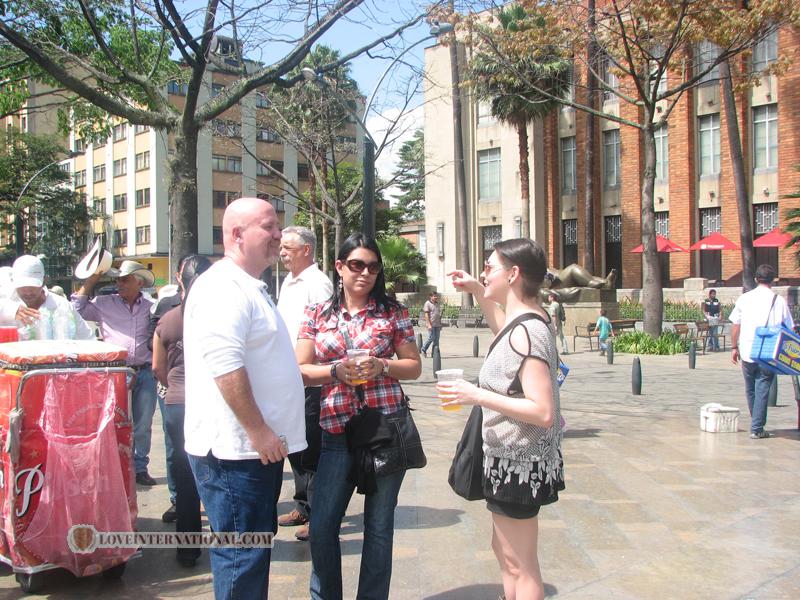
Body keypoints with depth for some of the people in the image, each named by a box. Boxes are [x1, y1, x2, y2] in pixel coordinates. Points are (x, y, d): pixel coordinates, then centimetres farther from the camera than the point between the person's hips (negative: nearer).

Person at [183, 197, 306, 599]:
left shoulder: (251, 287, 18)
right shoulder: (223, 288, -16)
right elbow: (225, 366, -25)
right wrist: (258, 430, -22)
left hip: (258, 446, 10)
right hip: (235, 450, -10)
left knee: (257, 548, 19)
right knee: (241, 556, -1)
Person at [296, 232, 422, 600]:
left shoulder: (392, 312, 4)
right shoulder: (317, 315, 6)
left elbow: (414, 366, 6)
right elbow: (301, 371, 3)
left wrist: (382, 366, -13)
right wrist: (337, 370, -15)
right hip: (337, 431, 1)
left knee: (379, 526, 9)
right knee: (322, 527, 2)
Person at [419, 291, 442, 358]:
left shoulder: (437, 304, 17)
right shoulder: (428, 303, -4)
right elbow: (426, 314, -10)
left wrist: (440, 324, 17)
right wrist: (429, 324, -17)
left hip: (437, 325, 7)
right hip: (431, 324, -7)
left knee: (436, 339, 4)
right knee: (431, 338, -8)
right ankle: (423, 349, 11)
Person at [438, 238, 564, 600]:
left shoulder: (527, 332, -26)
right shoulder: (526, 319, 2)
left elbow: (543, 412, -31)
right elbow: (503, 329, 29)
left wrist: (476, 395, -28)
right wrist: (478, 293, 16)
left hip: (518, 462, -10)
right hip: (510, 458, 10)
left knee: (519, 565, 5)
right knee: (504, 549, 25)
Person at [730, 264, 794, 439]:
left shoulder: (744, 298, 2)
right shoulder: (779, 301, -4)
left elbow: (735, 325, 5)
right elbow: (790, 329, -3)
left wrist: (735, 347, 14)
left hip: (747, 352, 2)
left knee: (750, 389, 17)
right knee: (762, 389, 4)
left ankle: (756, 423, 29)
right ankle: (757, 429, 3)